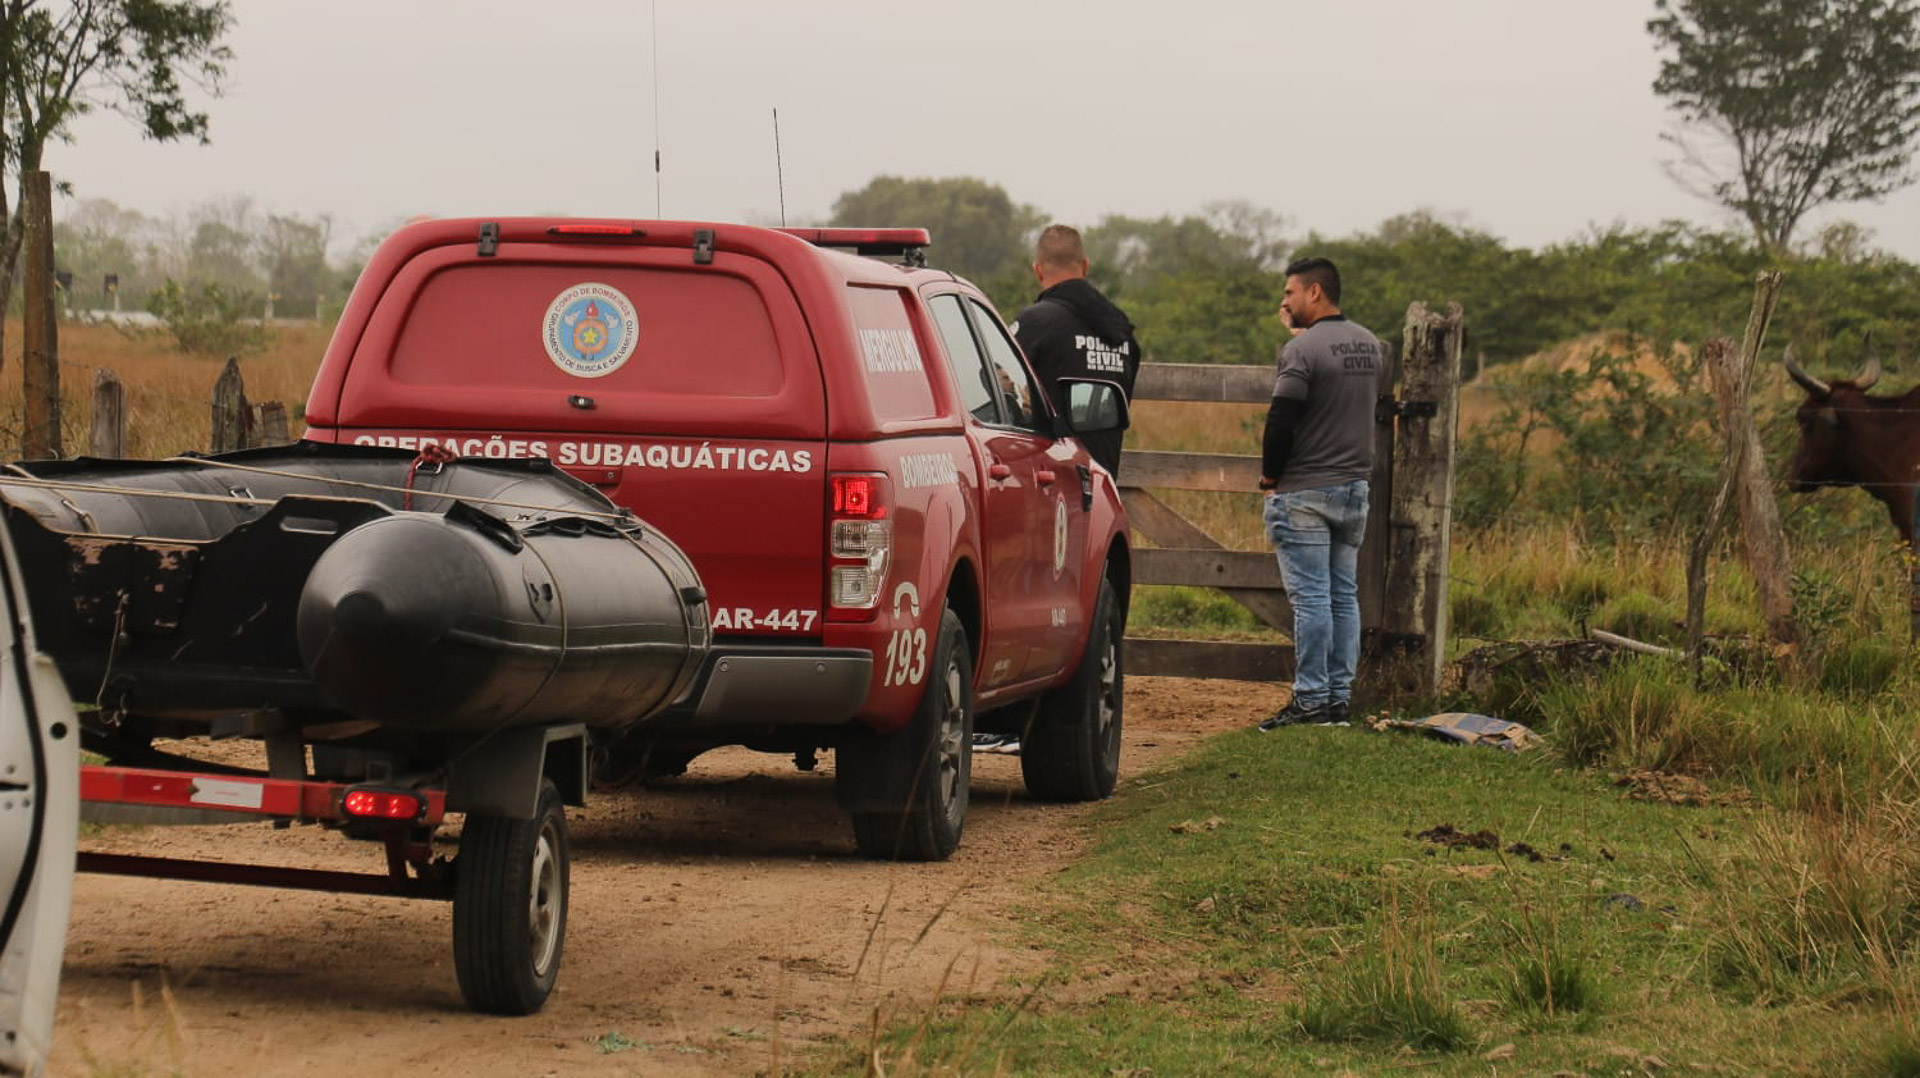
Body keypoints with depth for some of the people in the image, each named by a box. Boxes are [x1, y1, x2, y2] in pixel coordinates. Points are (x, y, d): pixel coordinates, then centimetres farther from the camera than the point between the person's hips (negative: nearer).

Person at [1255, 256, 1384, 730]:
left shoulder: (1302, 350, -15)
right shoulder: (1371, 345, 9)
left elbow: (1281, 420, -18)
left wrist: (1270, 475, -2)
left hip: (1305, 494, -7)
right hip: (1355, 487, 7)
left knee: (1311, 598, -7)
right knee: (1344, 596, 10)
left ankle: (1310, 700, -8)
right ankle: (1339, 697, 11)